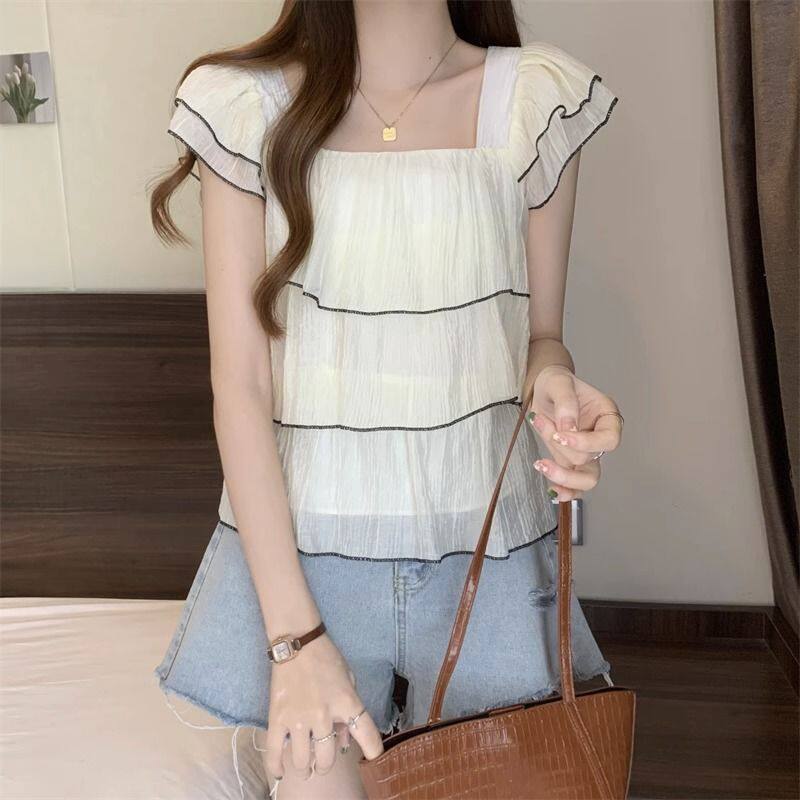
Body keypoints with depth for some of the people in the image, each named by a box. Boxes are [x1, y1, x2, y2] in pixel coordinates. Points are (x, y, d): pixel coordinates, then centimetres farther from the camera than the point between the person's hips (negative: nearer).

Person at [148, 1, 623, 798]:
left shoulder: (539, 100, -3)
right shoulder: (246, 106, -6)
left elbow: (538, 335, 7)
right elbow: (240, 382, -9)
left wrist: (553, 380, -19)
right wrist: (293, 635, -13)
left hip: (486, 546, 1)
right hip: (296, 539, -1)